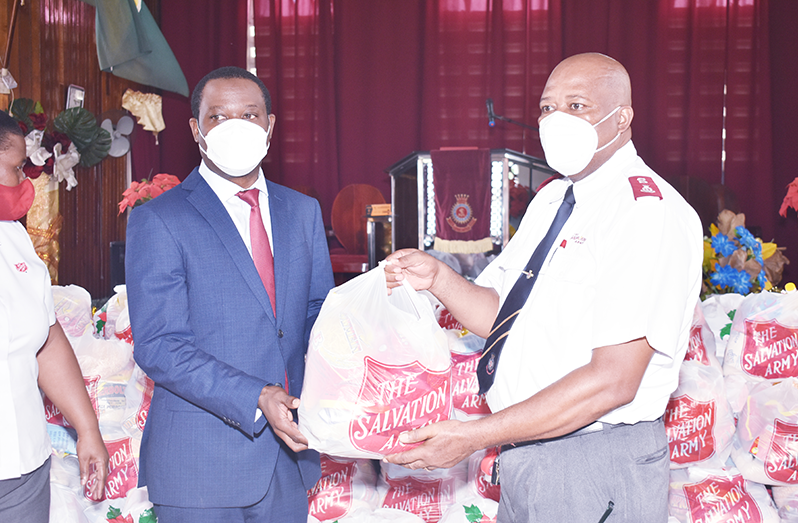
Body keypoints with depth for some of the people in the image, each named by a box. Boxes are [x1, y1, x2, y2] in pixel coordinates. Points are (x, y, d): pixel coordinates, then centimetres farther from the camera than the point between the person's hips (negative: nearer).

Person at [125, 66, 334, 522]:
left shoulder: (303, 212, 10)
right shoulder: (158, 220, -7)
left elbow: (320, 315, 12)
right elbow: (158, 346, -13)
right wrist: (256, 399, -23)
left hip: (290, 452, 5)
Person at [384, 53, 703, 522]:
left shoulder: (651, 214, -18)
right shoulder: (551, 200, 10)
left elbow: (612, 381, -24)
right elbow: (499, 316, 12)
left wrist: (473, 436, -24)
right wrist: (439, 278, -7)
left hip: (598, 465, -7)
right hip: (522, 453, 7)